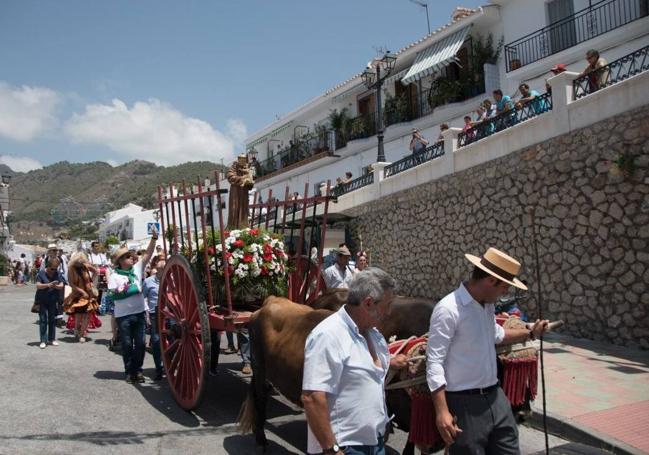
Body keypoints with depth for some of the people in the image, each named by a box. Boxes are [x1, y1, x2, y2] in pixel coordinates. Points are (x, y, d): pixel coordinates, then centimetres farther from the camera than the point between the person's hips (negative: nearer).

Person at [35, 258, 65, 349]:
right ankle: (43, 341, 0)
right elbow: (38, 286, -12)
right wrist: (48, 285, -28)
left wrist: (55, 286, -23)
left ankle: (52, 339, 18)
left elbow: (61, 286, -1)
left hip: (53, 301, 3)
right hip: (42, 301, -3)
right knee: (43, 320, -3)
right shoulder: (41, 273, -6)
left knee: (52, 320, 9)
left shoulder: (58, 274, 2)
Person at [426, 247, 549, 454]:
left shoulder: (487, 305, 6)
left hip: (495, 397, 8)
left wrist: (530, 333, 27)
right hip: (465, 404, -8)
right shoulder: (448, 309, -22)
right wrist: (442, 412, -26)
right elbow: (434, 363, -23)